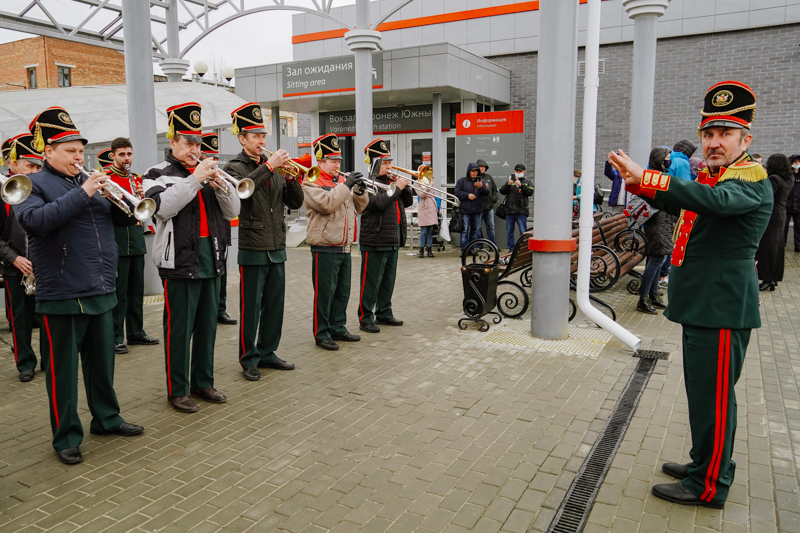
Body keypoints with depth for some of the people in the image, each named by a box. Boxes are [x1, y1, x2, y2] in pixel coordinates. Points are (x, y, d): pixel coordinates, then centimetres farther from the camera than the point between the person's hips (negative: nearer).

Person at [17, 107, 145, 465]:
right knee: (63, 369, 4)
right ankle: (66, 436, 17)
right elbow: (35, 220, -23)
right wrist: (81, 194, -24)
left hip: (102, 292, 6)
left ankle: (106, 418, 32)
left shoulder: (91, 182, 15)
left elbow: (126, 218, 13)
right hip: (61, 295, -6)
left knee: (102, 361, 17)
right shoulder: (33, 185, -3)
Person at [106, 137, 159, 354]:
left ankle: (136, 332, 22)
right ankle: (115, 338, 5)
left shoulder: (136, 178, 16)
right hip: (117, 240, -6)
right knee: (118, 291, -3)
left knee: (137, 289, 12)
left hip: (136, 238, 7)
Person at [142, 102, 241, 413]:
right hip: (179, 262, -6)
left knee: (207, 326, 13)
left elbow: (232, 212, 9)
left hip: (210, 260, 6)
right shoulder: (159, 174, 0)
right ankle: (177, 391, 13)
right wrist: (195, 179, -20)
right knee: (179, 329, 1)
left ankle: (203, 383, 26)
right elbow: (162, 206, -21)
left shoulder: (208, 171, 15)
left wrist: (221, 185, -9)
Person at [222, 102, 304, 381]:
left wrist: (290, 177, -8)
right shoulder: (235, 167, -3)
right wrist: (268, 167, -26)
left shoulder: (274, 167, 13)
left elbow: (295, 202, 9)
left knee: (275, 305, 12)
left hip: (277, 248, 6)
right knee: (251, 308, 2)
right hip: (253, 248, -6)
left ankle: (267, 353, 26)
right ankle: (249, 360, 15)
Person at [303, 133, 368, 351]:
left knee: (342, 292, 15)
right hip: (325, 249, -7)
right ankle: (321, 334, 9)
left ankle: (338, 328, 27)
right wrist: (346, 186, -20)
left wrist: (360, 190, -4)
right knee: (324, 294, -1)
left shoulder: (342, 181, 15)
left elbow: (359, 207, 15)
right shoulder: (311, 183, -7)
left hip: (344, 248, 8)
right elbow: (326, 203, -23)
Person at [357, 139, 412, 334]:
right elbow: (378, 202, -24)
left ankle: (384, 313, 27)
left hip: (393, 241, 8)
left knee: (388, 280, 15)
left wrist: (404, 186, 1)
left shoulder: (390, 182, 17)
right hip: (375, 241, -8)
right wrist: (397, 188, -15)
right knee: (371, 282, -2)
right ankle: (365, 318, 6)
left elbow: (408, 202, 18)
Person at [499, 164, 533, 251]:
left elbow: (530, 192, -7)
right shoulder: (510, 181, 15)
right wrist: (508, 184, -14)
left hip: (521, 212, -2)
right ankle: (511, 250, 15)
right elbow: (502, 191, 3)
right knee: (509, 232, 7)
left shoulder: (527, 182, 11)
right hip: (509, 211, 3)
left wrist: (521, 185, -20)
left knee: (523, 233, -6)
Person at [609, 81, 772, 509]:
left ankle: (709, 486, 15)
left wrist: (645, 179, -43)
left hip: (722, 309, -9)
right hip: (700, 305, 9)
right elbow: (677, 206, 27)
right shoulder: (710, 177, 14)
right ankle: (704, 463, 36)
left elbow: (715, 201, -36)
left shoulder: (752, 181, -14)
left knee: (712, 397, 0)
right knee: (702, 392, 20)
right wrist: (643, 185, 8)